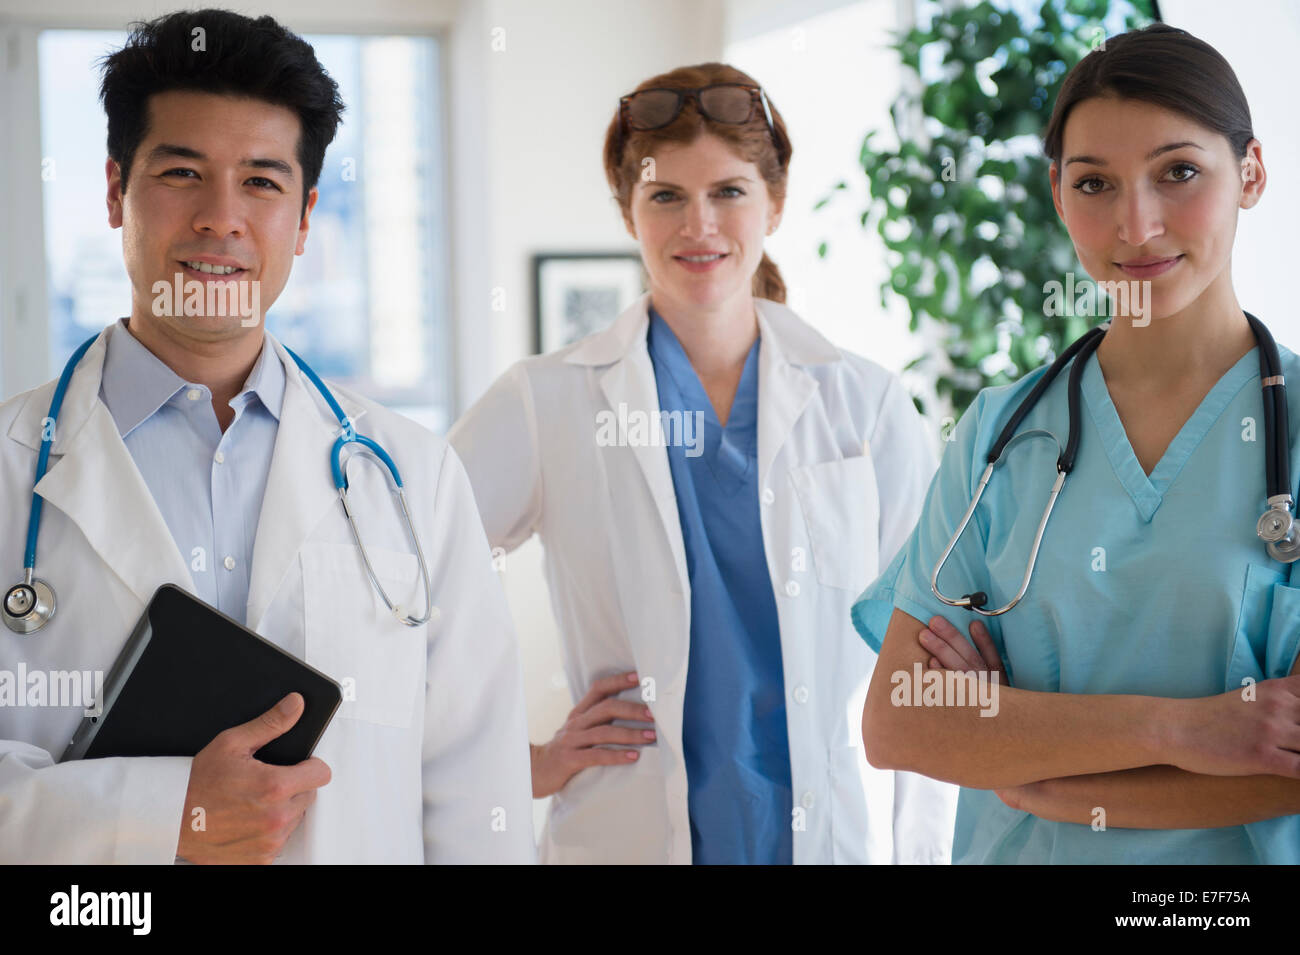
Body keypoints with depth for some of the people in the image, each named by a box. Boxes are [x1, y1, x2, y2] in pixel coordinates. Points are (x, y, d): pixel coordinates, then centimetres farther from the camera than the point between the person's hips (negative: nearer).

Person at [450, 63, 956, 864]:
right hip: (632, 832, -1)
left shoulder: (865, 403, 2)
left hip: (845, 830, 1)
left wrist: (920, 850, -1)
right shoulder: (549, 404, -3)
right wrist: (521, 765, -5)